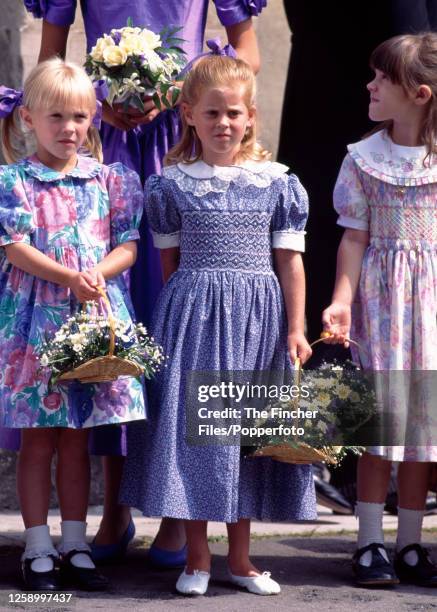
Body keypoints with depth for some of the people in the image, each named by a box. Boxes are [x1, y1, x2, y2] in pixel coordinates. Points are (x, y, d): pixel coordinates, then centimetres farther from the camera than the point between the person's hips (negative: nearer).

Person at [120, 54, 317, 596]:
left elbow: (289, 259, 3)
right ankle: (197, 557, 12)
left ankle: (239, 556, 20)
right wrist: (179, 314, 3)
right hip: (193, 316, -1)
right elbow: (170, 261, 6)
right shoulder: (171, 184, 0)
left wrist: (295, 329, 1)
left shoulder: (276, 182, 2)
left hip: (257, 318, 1)